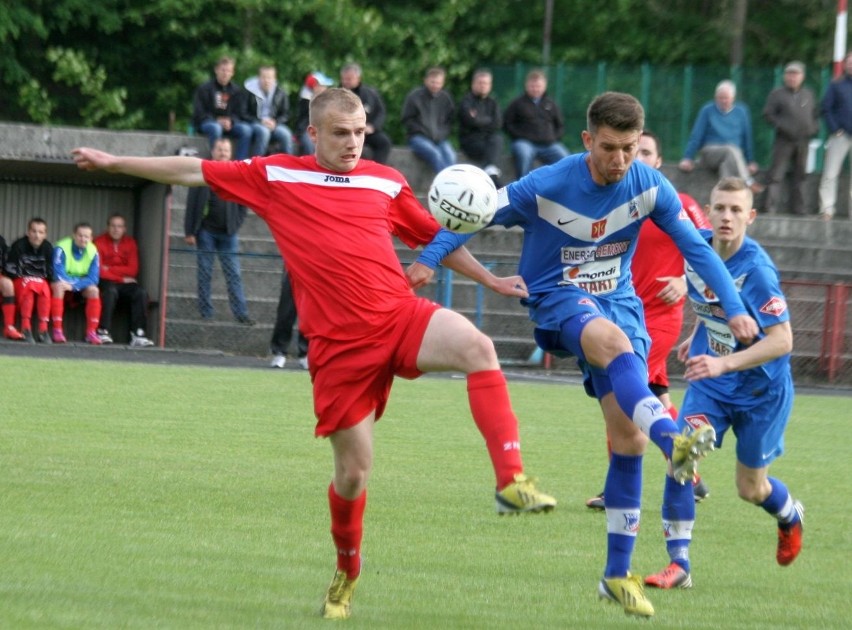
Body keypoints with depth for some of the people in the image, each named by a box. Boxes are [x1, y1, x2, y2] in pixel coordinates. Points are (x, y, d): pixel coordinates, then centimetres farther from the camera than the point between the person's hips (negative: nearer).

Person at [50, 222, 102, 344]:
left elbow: (93, 278, -17)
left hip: (81, 284, 3)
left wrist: (73, 284, -29)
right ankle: (57, 331, -36)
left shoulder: (93, 251, -11)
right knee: (59, 287, -35)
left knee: (93, 290, -24)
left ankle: (91, 332, -21)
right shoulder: (62, 248, -22)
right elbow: (58, 274, -25)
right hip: (63, 282, -3)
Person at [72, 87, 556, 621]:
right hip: (339, 343, -1)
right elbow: (192, 172, 16)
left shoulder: (387, 183, 14)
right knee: (352, 471, 1)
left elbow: (435, 237, 26)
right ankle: (346, 573, 29)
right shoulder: (276, 177, 10)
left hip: (399, 313, 1)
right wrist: (114, 162, 18)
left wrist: (489, 278, 19)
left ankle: (512, 481, -33)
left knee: (477, 347, -31)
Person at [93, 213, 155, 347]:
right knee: (110, 291, -37)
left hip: (125, 283, 3)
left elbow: (132, 270, -2)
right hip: (106, 281, -3)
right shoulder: (99, 242, -3)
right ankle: (103, 332, -36)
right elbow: (99, 270, -10)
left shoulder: (130, 243, 7)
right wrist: (121, 278, -13)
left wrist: (110, 269, -10)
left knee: (141, 292, -25)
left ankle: (138, 335, -31)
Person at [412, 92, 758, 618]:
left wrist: (735, 309, -2)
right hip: (558, 297, -4)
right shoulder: (547, 186, -16)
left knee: (629, 440, -3)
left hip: (618, 300, 4)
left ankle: (618, 574, 6)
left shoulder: (650, 187, -7)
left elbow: (696, 248, 1)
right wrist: (429, 259, -18)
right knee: (613, 341, -40)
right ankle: (672, 438, -64)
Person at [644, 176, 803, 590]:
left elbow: (781, 341, -30)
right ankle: (678, 565, -12)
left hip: (760, 389, -4)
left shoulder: (756, 269, -27)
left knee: (750, 489, 11)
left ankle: (790, 516, 47)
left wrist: (723, 363, -38)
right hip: (709, 384, 4)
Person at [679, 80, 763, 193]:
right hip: (709, 153, -2)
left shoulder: (741, 112, 10)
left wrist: (751, 162, 10)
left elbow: (747, 137, 12)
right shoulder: (707, 110, 5)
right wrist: (687, 158, -1)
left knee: (726, 164, -36)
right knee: (731, 150, -34)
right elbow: (696, 136, 4)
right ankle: (747, 183, -43)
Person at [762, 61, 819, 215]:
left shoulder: (808, 95, 14)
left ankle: (798, 208, 13)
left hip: (803, 141, 4)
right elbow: (768, 114, -4)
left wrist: (813, 128, -1)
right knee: (777, 175, -9)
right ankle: (771, 207, -12)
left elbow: (815, 116, 18)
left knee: (800, 175, 7)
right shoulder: (777, 94, 2)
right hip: (784, 140, -4)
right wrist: (782, 127, -16)